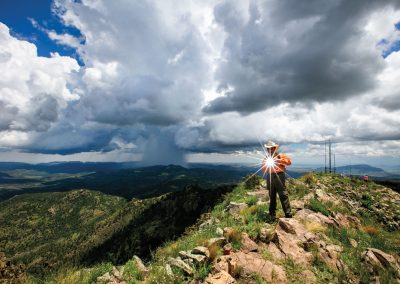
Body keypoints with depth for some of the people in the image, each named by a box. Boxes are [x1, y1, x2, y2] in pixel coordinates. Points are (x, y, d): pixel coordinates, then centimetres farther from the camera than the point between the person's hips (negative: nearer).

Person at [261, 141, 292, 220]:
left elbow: (289, 161, -9)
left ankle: (288, 215, -6)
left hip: (279, 176, -4)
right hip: (270, 177, 4)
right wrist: (266, 164, -6)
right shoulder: (266, 158, 15)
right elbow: (263, 169, 13)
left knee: (283, 195, -10)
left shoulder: (279, 155, 4)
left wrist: (278, 160, -16)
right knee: (272, 196, 10)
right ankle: (272, 216, 19)